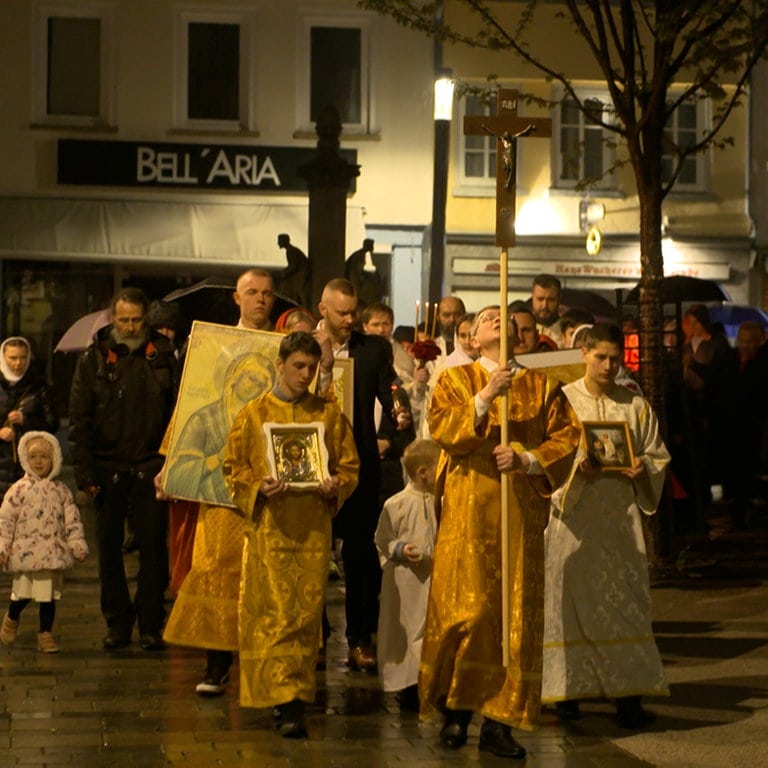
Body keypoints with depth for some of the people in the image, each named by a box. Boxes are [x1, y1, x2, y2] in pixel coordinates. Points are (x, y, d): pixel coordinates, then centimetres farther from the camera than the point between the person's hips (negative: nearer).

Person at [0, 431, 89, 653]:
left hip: (53, 553, 2)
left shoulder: (61, 490, 6)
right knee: (23, 592, 1)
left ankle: (46, 634, 15)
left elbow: (72, 519, 9)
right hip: (26, 550, -2)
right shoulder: (19, 490, -3)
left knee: (49, 594, 5)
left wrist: (77, 544, 3)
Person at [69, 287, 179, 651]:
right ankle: (118, 623, 15)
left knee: (153, 545, 0)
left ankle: (151, 624, 8)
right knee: (109, 546, 5)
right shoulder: (93, 358, 4)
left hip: (151, 466, -1)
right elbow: (79, 420, 3)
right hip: (108, 467, 1)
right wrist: (85, 472, -5)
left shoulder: (163, 356, 4)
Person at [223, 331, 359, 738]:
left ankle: (294, 697, 9)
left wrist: (335, 486, -10)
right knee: (274, 613, -7)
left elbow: (350, 466, 12)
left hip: (313, 528, 2)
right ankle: (286, 702, -6)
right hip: (268, 526, -2)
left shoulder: (329, 414, 9)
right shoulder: (254, 413, 5)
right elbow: (233, 468, 6)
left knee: (306, 612, 1)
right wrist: (259, 488, -13)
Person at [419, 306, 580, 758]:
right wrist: (486, 396, -15)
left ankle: (499, 721, 3)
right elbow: (443, 432, -7)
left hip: (521, 512, 2)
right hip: (468, 511, -2)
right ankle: (456, 708, 8)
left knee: (515, 613, -2)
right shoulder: (456, 380, 9)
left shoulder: (542, 386, 13)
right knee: (465, 608, -7)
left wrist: (526, 459, -9)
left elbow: (566, 436, 6)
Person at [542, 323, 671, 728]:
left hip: (620, 514, 1)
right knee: (571, 597, -2)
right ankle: (569, 688, 5)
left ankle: (627, 693, 0)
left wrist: (642, 468, -11)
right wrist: (576, 468, -16)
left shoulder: (636, 406, 9)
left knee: (623, 599, -2)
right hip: (574, 514, -1)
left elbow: (658, 455, 10)